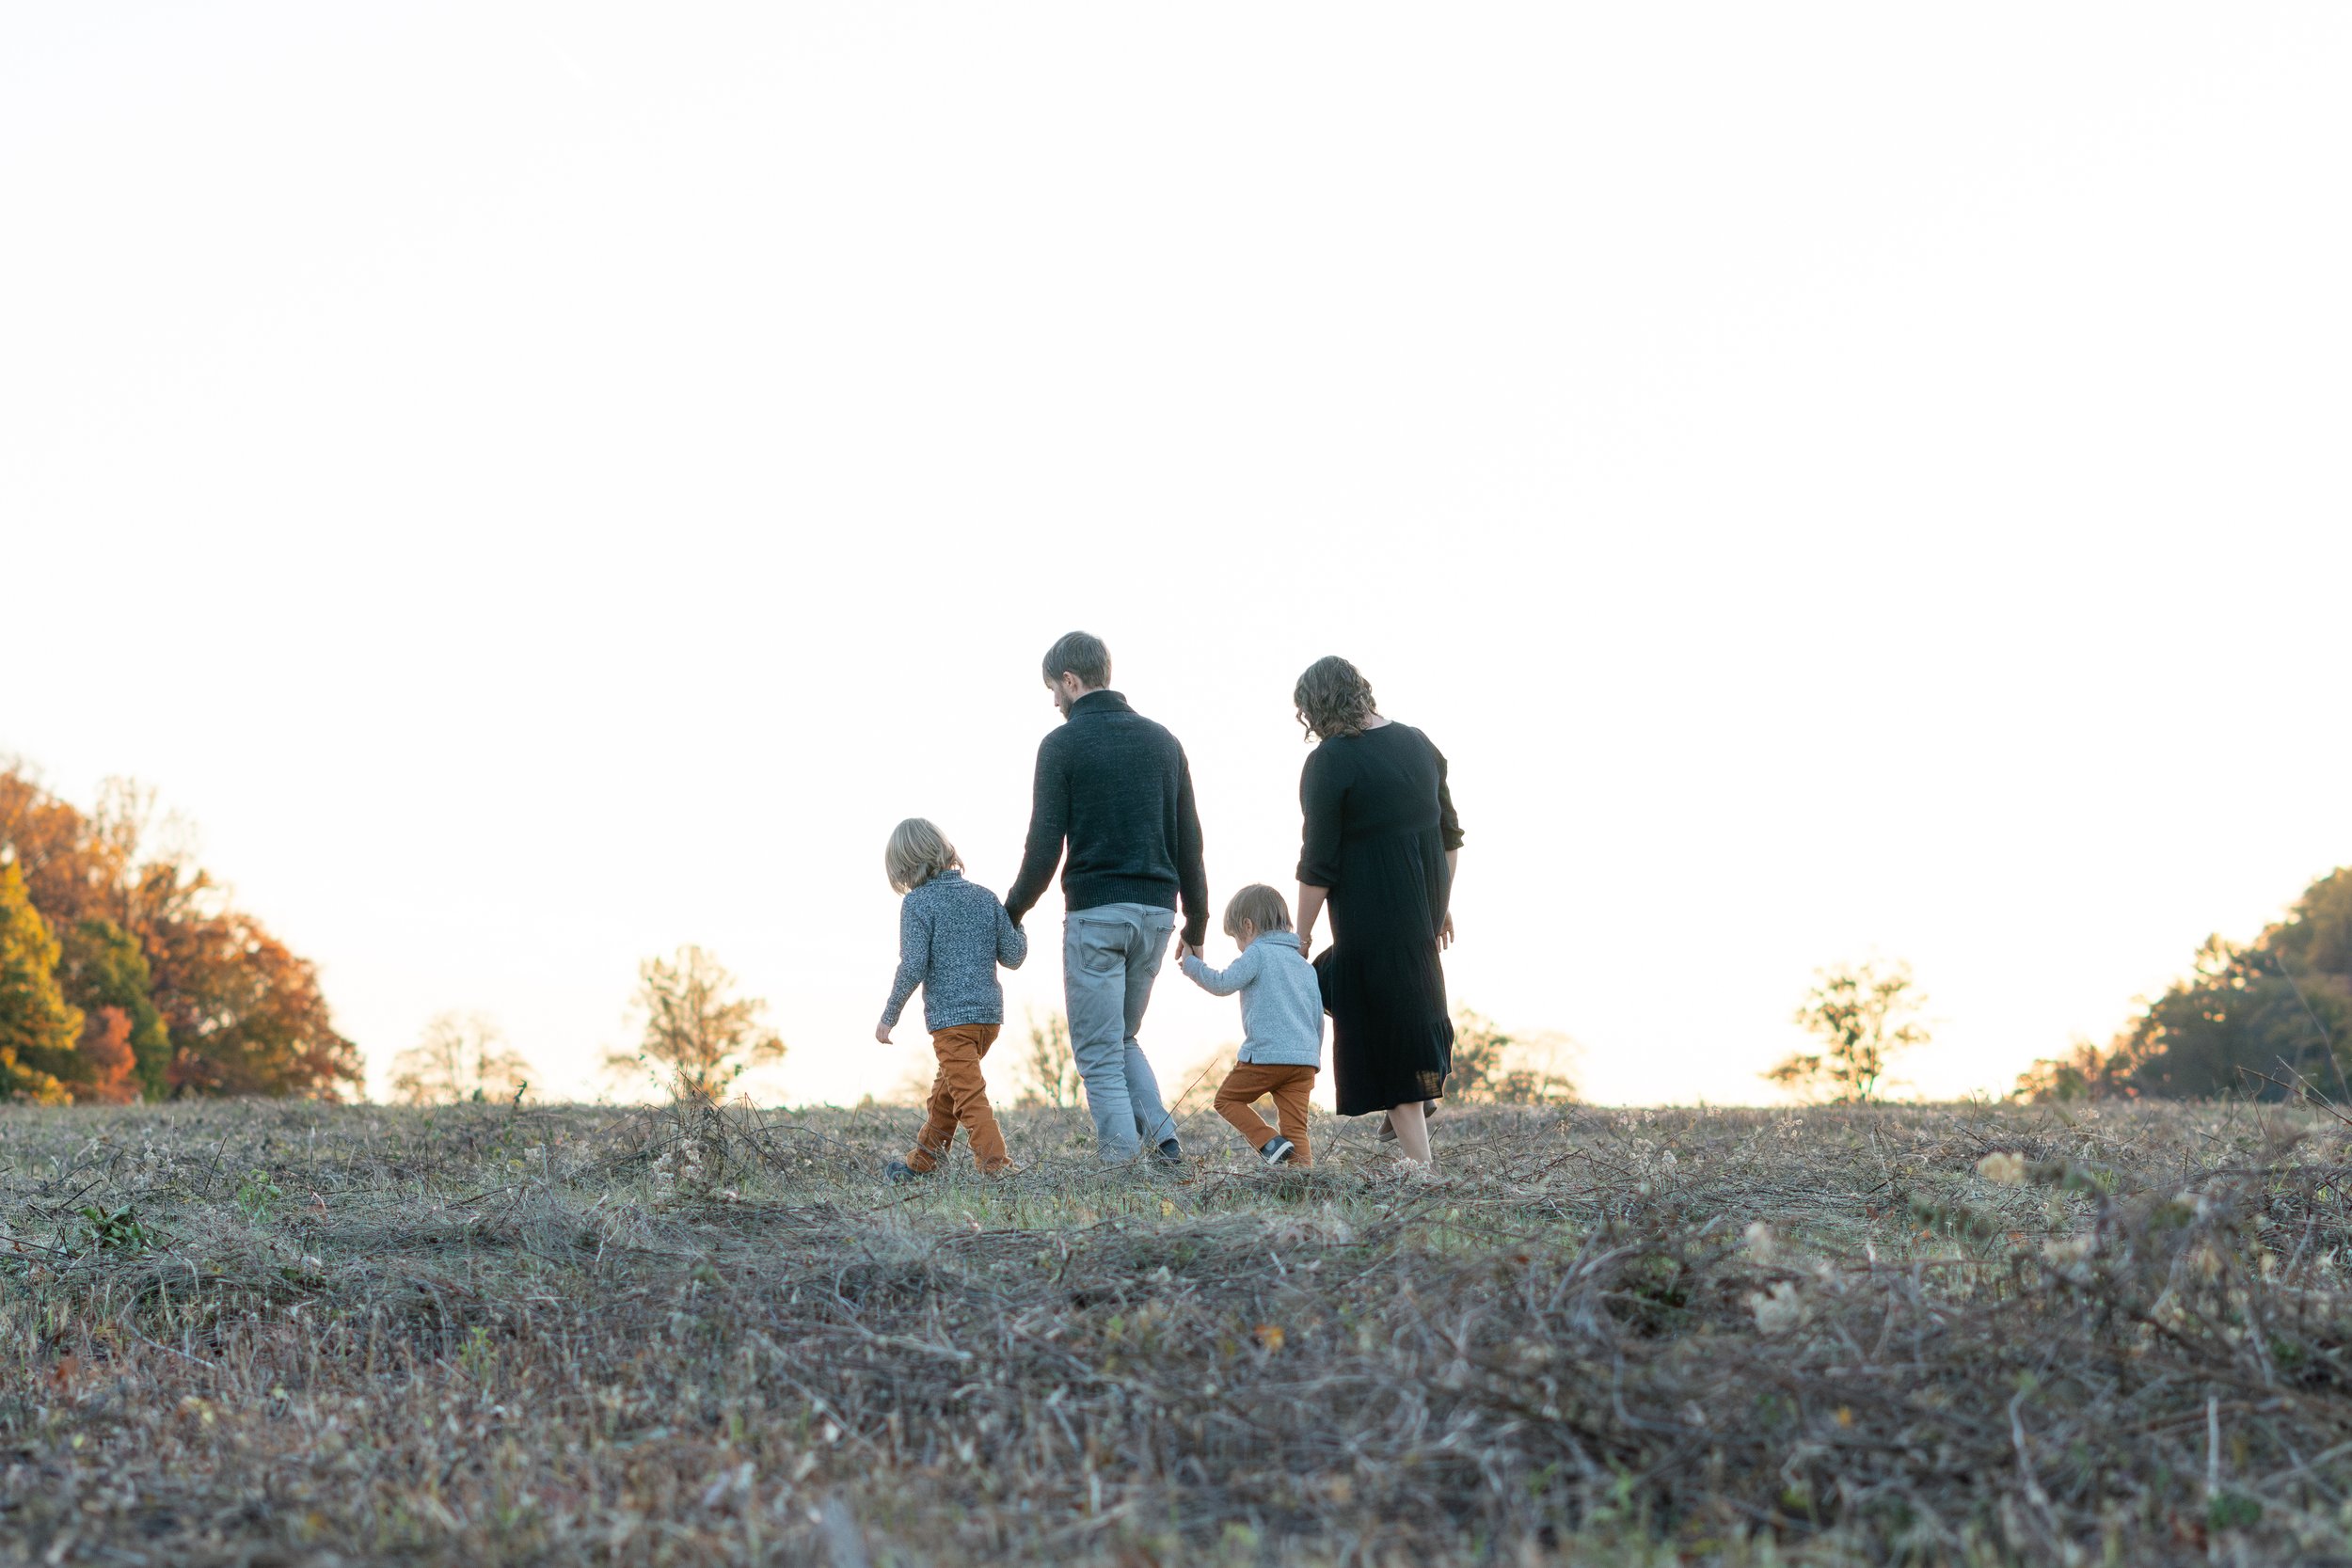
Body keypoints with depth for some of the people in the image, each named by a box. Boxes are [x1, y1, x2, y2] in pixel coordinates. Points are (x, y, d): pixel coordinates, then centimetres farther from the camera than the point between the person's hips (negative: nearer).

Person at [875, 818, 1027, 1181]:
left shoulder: (918, 903, -8)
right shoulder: (985, 897, 7)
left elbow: (913, 967, -14)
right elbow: (1013, 956, 6)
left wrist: (889, 1017, -5)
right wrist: (1015, 921, 25)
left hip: (949, 1015, -7)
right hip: (990, 1013, 7)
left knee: (969, 1095, -6)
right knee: (947, 1087, 21)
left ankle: (996, 1165, -17)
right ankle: (922, 1162, 32)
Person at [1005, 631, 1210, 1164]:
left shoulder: (1062, 744, -4)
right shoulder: (1162, 740, 12)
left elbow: (1045, 845, -8)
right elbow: (1189, 840, 12)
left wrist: (1012, 912, 5)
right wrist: (1197, 921, 18)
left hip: (1095, 913, -6)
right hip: (1156, 911, 6)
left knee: (1099, 1055, 2)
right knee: (1122, 1040, 21)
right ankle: (1162, 1135, 3)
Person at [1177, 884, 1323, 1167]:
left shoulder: (1258, 953, -1)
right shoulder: (1305, 965, 22)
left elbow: (1222, 984, -11)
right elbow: (1318, 1017, 21)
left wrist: (1190, 963, 2)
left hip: (1266, 1055, -6)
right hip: (1305, 1058, 6)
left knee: (1227, 1099, 12)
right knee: (1296, 1129, 5)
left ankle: (1270, 1143, -6)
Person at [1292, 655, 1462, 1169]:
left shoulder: (1328, 762, -13)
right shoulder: (1416, 743, 7)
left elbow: (1318, 864, -13)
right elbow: (1449, 833, 14)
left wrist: (1301, 935, -3)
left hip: (1372, 910, -7)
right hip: (1425, 902, 7)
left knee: (1386, 1023, 0)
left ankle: (1421, 1162, 2)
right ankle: (1424, 1089, 27)